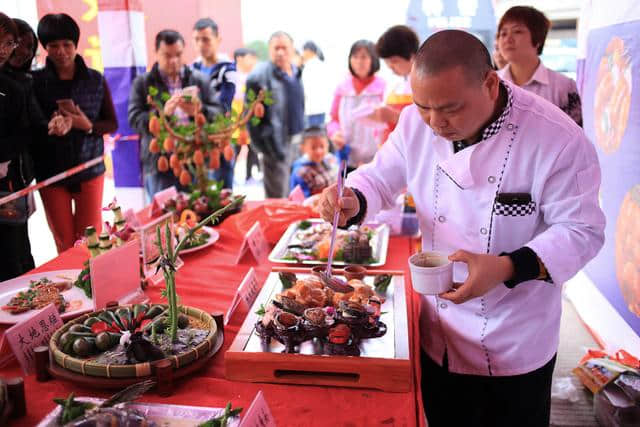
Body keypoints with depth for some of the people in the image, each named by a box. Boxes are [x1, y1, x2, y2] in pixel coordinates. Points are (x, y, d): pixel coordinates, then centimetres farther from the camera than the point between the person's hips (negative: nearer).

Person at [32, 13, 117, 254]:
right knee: (65, 245, 9)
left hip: (89, 170, 0)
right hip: (50, 173, 0)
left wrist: (88, 125, -15)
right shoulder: (35, 81, -2)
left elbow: (112, 124, 4)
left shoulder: (95, 80, 1)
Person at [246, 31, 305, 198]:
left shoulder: (295, 72, 12)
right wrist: (270, 146, -14)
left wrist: (302, 139, 16)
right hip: (278, 145, -7)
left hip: (297, 142, 8)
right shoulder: (260, 76, -12)